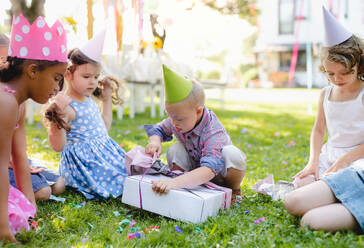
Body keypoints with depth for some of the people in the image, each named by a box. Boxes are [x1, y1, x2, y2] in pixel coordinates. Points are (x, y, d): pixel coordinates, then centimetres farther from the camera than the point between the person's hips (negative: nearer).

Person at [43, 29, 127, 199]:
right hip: (83, 161, -10)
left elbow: (104, 127, 25)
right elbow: (58, 146, -19)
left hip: (104, 153, 10)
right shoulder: (66, 107, -16)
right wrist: (58, 115, -31)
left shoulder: (89, 100, 12)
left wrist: (107, 99, 24)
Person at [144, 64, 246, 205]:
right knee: (175, 150, -22)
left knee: (232, 154, -36)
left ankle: (234, 191, -7)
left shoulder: (213, 133, -39)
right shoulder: (176, 121, -19)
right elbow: (158, 129, 3)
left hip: (219, 172, -4)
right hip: (195, 167, 4)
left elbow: (209, 169, -52)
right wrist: (155, 141, -24)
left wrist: (174, 183, -65)